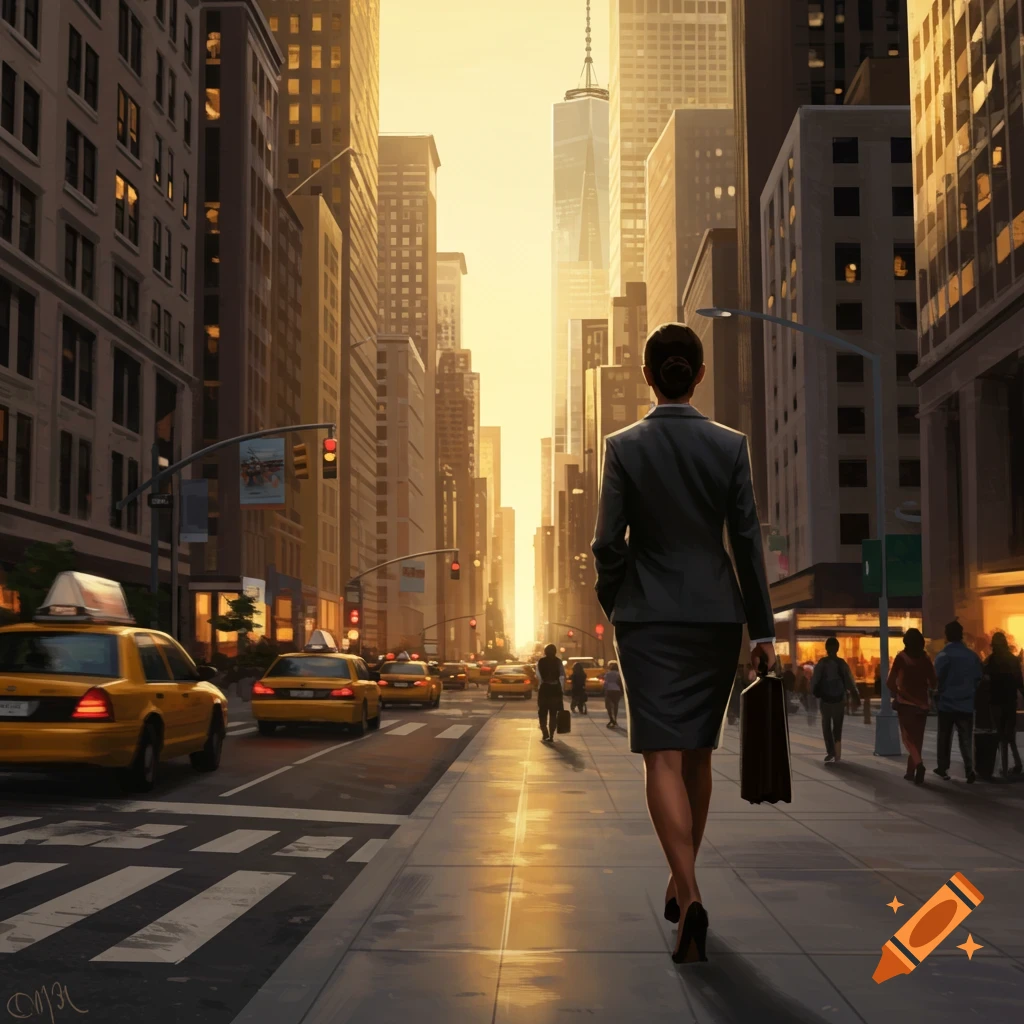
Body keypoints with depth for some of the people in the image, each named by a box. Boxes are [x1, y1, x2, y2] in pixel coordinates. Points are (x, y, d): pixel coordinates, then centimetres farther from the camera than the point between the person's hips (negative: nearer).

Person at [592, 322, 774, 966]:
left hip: (649, 617, -2)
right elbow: (747, 539, -2)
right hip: (717, 615, 2)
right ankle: (681, 882, 30)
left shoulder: (625, 447, -4)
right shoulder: (730, 445, -1)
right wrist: (763, 628, 3)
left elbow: (609, 542, -5)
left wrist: (613, 604, 11)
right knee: (698, 752, 16)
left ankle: (690, 898, -19)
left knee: (663, 757, -4)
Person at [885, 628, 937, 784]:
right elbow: (934, 683, 4)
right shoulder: (925, 659, 0)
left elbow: (890, 682, -11)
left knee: (908, 737, -1)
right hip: (922, 703, 3)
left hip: (906, 702, -3)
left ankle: (919, 764, -26)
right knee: (917, 737, 13)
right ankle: (911, 771, 16)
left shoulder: (901, 658, -8)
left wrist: (896, 694, 6)